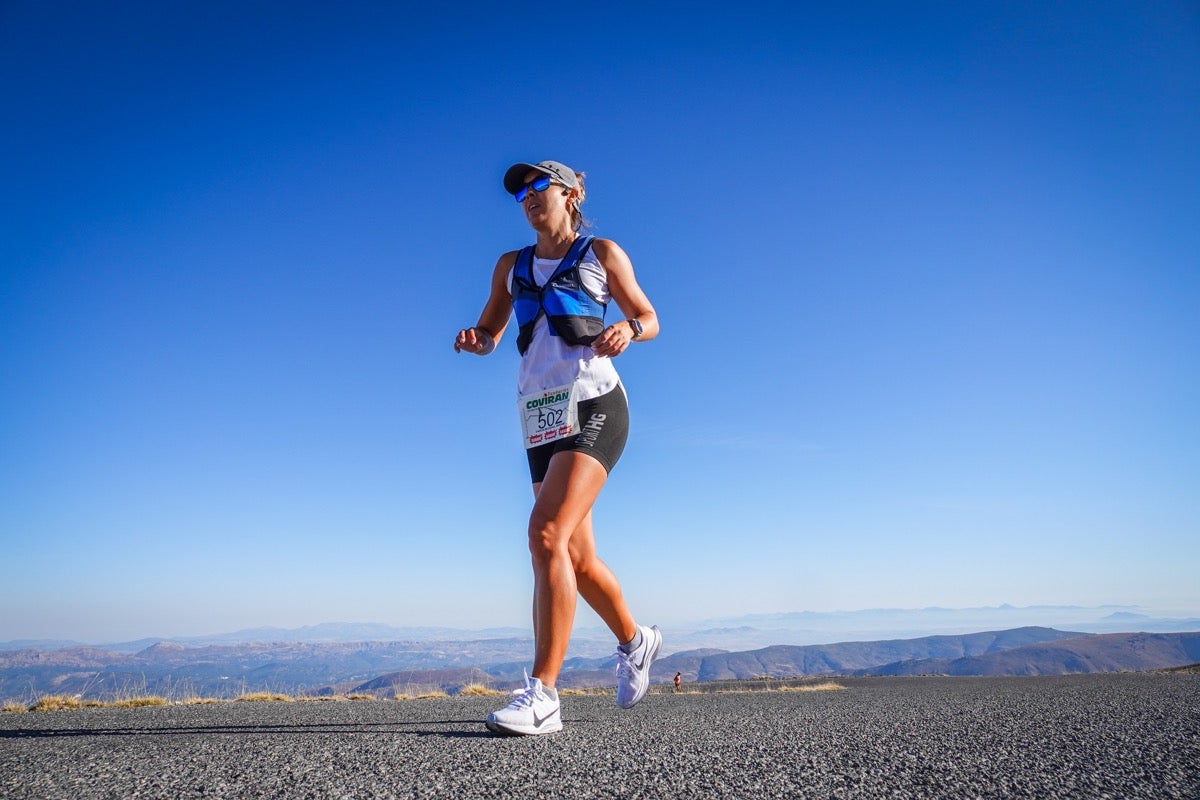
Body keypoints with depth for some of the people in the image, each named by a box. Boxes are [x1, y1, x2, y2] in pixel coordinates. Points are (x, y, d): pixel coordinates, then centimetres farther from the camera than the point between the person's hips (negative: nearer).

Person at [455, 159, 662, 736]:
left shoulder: (602, 254, 8)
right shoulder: (511, 266, 18)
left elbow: (649, 318, 11)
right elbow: (489, 333, 22)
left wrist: (628, 330, -12)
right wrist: (473, 341, -2)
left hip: (592, 405, -5)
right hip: (539, 416, 5)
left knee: (547, 534, -23)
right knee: (577, 558, 11)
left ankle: (542, 694, -19)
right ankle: (635, 640, 36)